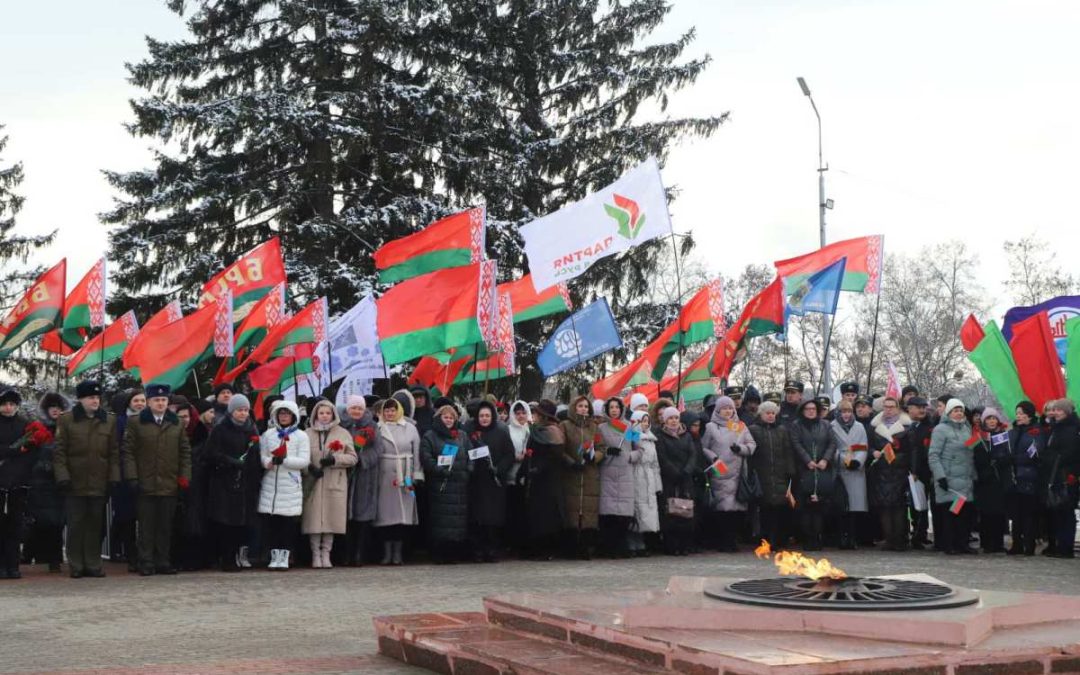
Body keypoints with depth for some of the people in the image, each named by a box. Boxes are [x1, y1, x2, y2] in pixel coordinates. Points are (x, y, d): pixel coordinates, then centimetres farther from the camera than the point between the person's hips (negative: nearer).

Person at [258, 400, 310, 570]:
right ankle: (274, 556, 11)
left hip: (291, 485, -2)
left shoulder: (301, 436, 4)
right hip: (270, 484, 2)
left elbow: (304, 461, -4)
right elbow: (261, 457, 5)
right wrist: (270, 462, -16)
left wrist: (284, 460, -14)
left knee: (289, 523, -1)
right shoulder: (268, 434, 11)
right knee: (271, 522, 2)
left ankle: (284, 557, 7)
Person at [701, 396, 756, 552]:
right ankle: (723, 542, -3)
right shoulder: (711, 427, 7)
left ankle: (732, 541, 7)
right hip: (719, 473, -3)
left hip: (737, 474, 3)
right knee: (722, 507, -10)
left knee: (738, 509, -3)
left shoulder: (741, 426, 15)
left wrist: (740, 448, -6)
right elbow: (703, 447, 6)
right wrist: (713, 457, -10)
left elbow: (752, 444, 13)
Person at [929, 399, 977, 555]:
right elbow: (933, 455, -10)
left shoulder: (966, 428, 18)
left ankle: (962, 543, 13)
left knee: (967, 511, 3)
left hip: (966, 480, 6)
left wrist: (974, 475, 19)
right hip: (950, 480, -6)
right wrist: (940, 476, -17)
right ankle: (950, 545, 2)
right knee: (952, 512, -6)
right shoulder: (941, 429, -4)